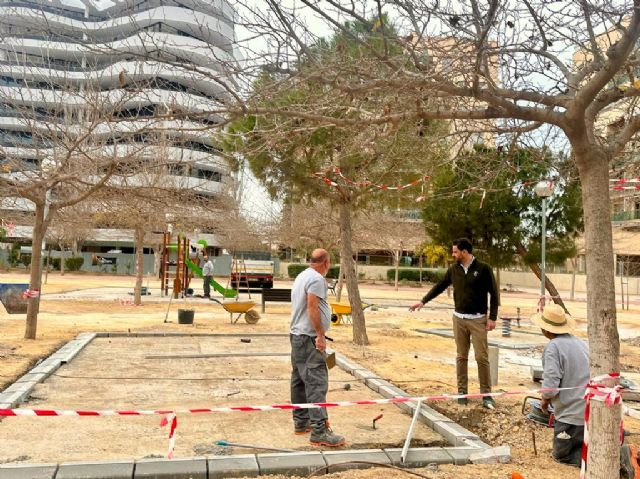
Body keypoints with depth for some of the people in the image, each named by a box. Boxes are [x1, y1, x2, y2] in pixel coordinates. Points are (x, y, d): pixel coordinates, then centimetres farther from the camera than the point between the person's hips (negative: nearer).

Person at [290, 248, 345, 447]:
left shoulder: (302, 276, 17)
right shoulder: (317, 278, -14)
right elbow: (312, 307, -22)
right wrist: (320, 335, -20)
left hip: (296, 335, 11)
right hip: (309, 338, -11)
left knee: (300, 380, 15)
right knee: (317, 382, -12)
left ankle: (301, 422, 25)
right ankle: (319, 431, -12)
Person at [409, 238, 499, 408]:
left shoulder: (483, 268, -8)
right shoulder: (454, 269, 5)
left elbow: (494, 294, -5)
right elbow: (440, 286, 15)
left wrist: (492, 317, -9)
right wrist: (423, 301, 13)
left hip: (478, 319, -4)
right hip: (459, 319, 4)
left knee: (482, 357, -4)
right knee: (461, 357, 8)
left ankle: (486, 394, 4)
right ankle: (462, 392, 16)